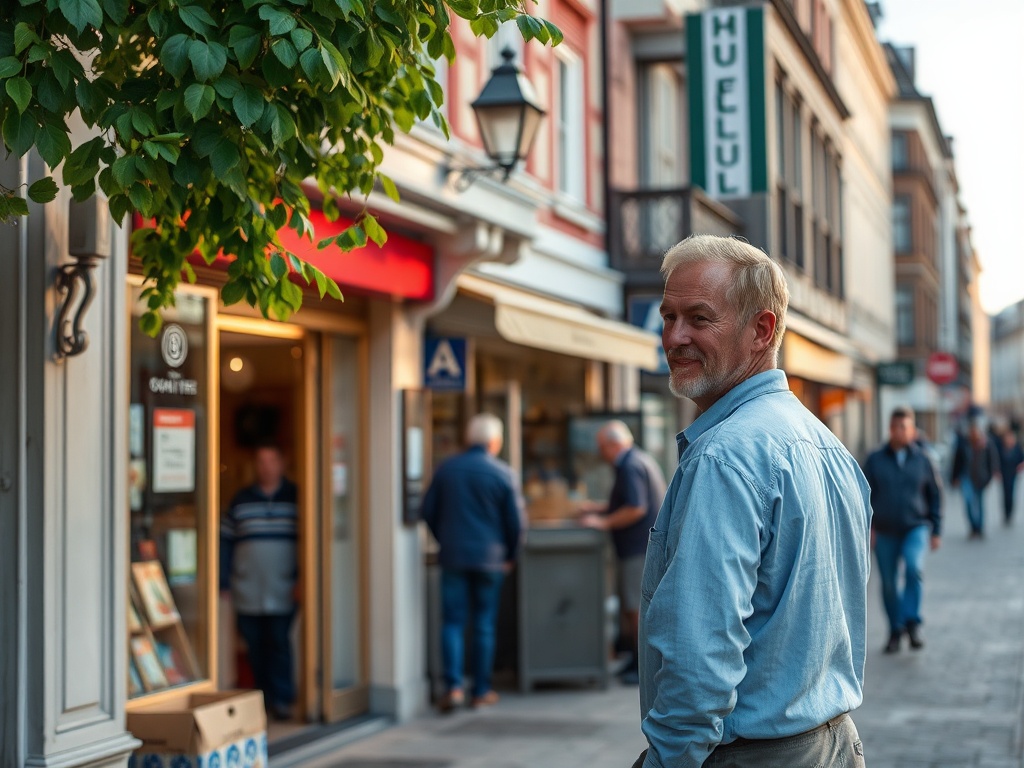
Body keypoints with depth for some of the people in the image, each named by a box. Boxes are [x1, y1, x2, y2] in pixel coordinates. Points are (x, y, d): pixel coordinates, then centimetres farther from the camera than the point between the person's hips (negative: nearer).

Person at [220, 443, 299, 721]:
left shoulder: (295, 498, 5)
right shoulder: (241, 500, 10)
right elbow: (226, 541, 9)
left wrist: (301, 580, -4)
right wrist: (224, 581, 3)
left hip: (283, 591, -2)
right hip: (247, 591, 2)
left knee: (279, 643, -9)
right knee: (255, 647, 5)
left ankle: (282, 700, -4)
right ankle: (264, 697, 15)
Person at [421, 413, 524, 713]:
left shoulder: (446, 469, 3)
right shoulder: (502, 473, -5)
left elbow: (428, 512, 8)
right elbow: (515, 521, -4)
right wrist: (510, 555, 10)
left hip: (452, 556, 2)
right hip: (489, 558, -1)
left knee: (452, 622, 4)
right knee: (484, 625, 7)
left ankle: (453, 686, -10)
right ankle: (481, 690, 12)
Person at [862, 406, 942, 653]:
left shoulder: (922, 460, 3)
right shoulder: (875, 460, 2)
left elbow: (934, 496, 8)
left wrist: (936, 531, 6)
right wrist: (868, 526, -2)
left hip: (915, 527, -1)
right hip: (885, 533, 1)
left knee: (914, 566, -27)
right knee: (889, 584, 5)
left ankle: (912, 622, -17)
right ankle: (895, 631, 21)